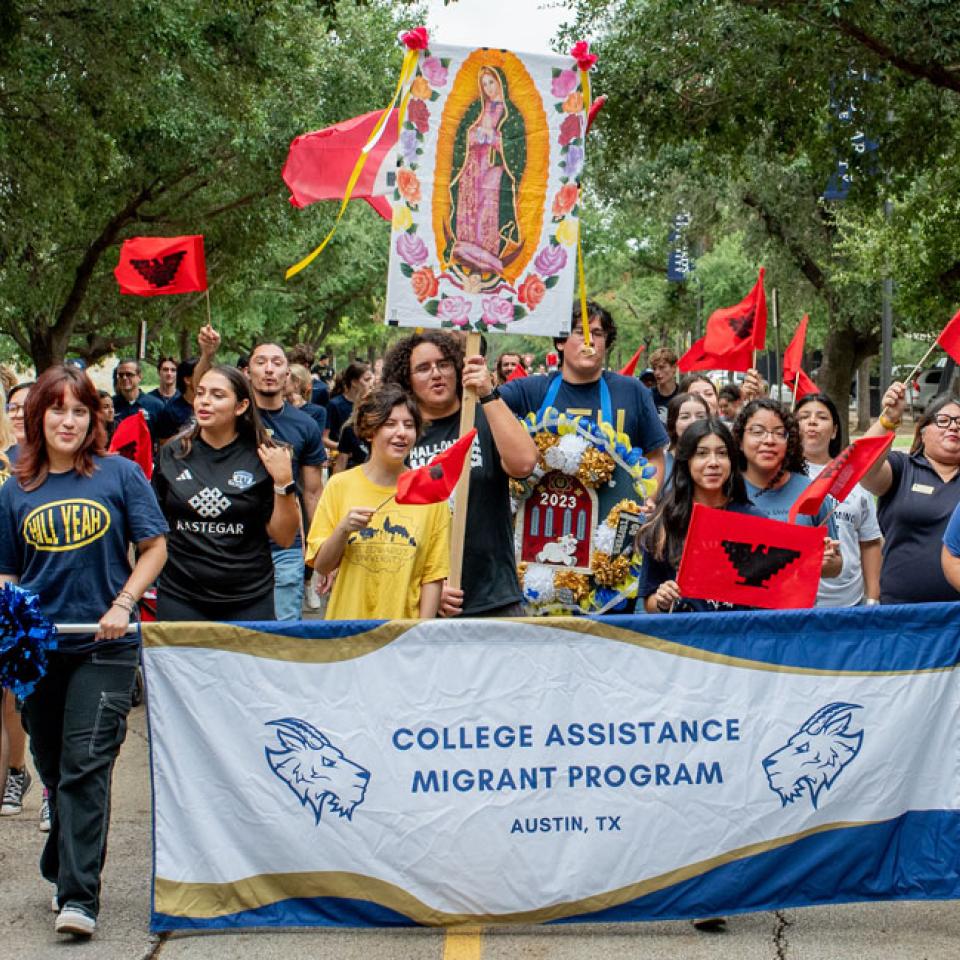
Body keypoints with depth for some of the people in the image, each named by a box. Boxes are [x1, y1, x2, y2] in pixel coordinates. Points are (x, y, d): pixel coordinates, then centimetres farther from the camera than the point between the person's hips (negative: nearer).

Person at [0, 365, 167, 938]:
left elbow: (155, 548, 1)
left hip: (104, 646, -3)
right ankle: (66, 868, 33)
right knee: (53, 768, 15)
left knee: (86, 767, -9)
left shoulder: (120, 474, -1)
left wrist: (123, 605, -11)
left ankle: (79, 896, -9)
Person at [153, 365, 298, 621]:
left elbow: (284, 538, -3)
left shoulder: (263, 458, -3)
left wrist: (284, 482, -14)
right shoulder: (172, 453, 3)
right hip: (179, 597, 2)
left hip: (248, 601, -2)